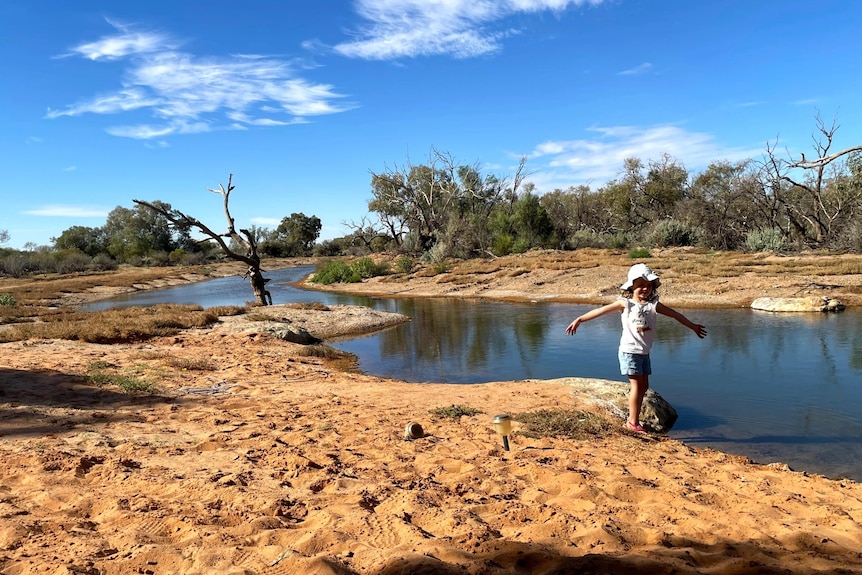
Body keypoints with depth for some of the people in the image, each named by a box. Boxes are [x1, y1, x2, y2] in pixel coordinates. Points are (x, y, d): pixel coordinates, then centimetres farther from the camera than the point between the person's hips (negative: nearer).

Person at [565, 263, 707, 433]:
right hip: (629, 351, -6)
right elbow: (601, 310, -13)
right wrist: (580, 319, -18)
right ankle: (633, 422, 7)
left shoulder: (654, 305, 3)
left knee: (644, 386, 9)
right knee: (637, 385, -4)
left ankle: (633, 419, 21)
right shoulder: (626, 303, -9)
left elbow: (675, 315, 12)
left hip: (644, 352, 6)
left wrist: (692, 326, 19)